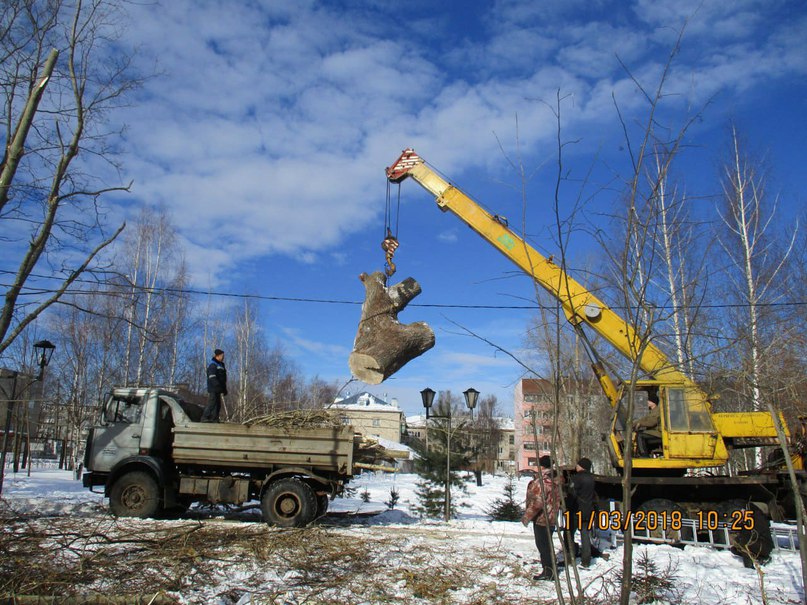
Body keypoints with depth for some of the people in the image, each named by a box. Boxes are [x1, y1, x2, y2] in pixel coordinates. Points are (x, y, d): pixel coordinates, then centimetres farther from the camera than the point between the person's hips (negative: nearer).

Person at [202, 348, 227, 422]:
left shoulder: (221, 365, 19)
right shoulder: (213, 365, -11)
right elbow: (213, 379, -20)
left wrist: (224, 389, 16)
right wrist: (221, 388, -24)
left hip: (218, 389, 10)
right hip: (213, 389, -10)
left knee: (217, 405, 9)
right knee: (212, 404, -11)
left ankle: (214, 419, 13)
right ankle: (205, 418, -6)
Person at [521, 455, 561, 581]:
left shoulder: (541, 481, -21)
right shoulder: (554, 481, 9)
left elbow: (537, 502, -24)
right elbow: (557, 499, 19)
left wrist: (527, 516, -16)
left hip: (541, 518, -10)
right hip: (550, 518, 10)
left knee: (543, 545, -1)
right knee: (545, 544, 18)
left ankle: (548, 572, 4)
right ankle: (548, 570, 27)